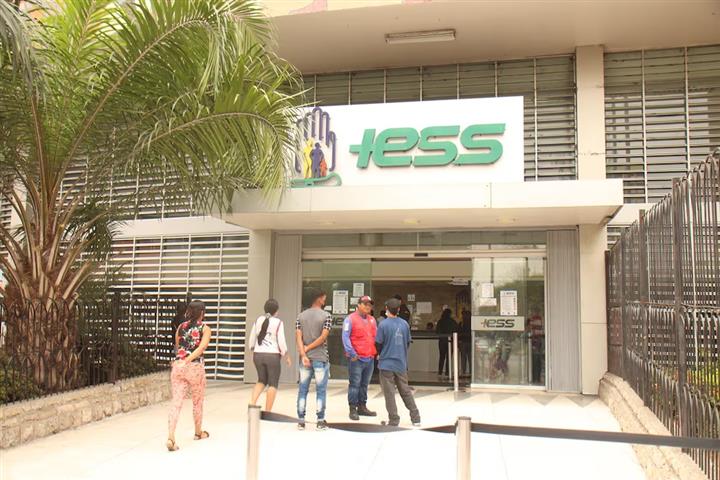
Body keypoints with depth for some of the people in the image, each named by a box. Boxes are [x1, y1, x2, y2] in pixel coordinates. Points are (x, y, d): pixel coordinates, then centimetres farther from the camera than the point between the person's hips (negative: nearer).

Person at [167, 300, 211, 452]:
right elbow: (202, 347, -17)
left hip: (178, 366, 3)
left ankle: (171, 437, -16)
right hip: (195, 367, -3)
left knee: (176, 402, -1)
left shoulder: (181, 327, 11)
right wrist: (187, 360, -21)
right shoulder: (205, 328, -2)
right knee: (197, 402, 18)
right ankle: (198, 432, 36)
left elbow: (177, 347, 17)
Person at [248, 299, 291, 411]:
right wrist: (286, 356, 4)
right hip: (272, 355, -5)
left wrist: (253, 352, 24)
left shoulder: (258, 320, 4)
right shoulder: (278, 322, -9)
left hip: (258, 354, 5)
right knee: (273, 384, 7)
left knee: (261, 380, 21)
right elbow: (281, 341, -9)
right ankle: (267, 411, 7)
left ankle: (252, 402, 2)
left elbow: (252, 338, 9)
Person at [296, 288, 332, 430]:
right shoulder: (326, 316, -5)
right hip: (320, 358, -4)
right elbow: (323, 337, -14)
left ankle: (301, 421, 10)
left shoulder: (301, 316, 7)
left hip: (305, 358, 4)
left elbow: (298, 337, -3)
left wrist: (303, 355, -9)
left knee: (302, 389, 8)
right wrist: (307, 348, -7)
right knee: (321, 390, 3)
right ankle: (320, 421, 5)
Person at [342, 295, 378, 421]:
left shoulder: (372, 320, 16)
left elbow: (376, 337, 21)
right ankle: (353, 409, 2)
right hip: (357, 359, -7)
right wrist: (351, 353, -17)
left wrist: (376, 352, 10)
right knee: (355, 384, -4)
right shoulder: (350, 319, -6)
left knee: (364, 384, 14)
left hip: (370, 358, 7)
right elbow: (345, 337, -12)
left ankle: (362, 407, 24)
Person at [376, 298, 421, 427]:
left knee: (389, 393, 4)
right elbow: (408, 343, 9)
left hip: (386, 363, -4)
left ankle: (394, 420, 7)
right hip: (401, 363, 5)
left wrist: (380, 355, 11)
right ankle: (416, 418, 19)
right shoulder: (404, 324, 1)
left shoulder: (383, 324, -13)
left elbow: (379, 343, -9)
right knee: (406, 391, 16)